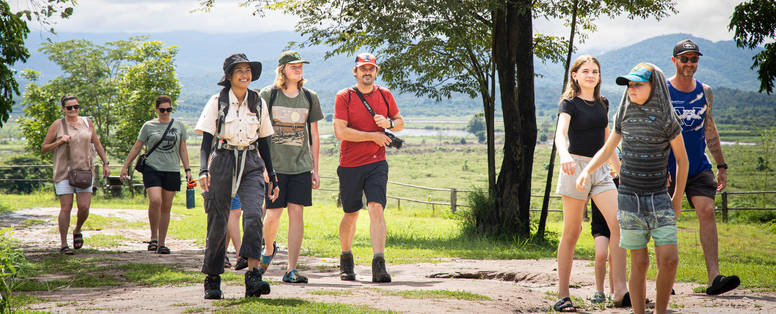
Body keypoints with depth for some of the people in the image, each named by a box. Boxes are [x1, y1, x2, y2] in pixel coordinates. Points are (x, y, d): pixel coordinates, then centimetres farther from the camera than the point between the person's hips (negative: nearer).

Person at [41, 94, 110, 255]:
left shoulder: (87, 123, 9)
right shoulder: (57, 125, 0)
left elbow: (97, 145, 17)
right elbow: (43, 148, 2)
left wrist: (105, 164, 11)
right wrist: (59, 142, -13)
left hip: (84, 170, 3)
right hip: (64, 172, -3)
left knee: (84, 207, -4)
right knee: (66, 208, -5)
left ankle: (77, 231, 25)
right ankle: (63, 244, 5)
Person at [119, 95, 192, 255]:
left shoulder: (179, 126, 12)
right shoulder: (149, 126, 6)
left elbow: (183, 150, 17)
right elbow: (136, 147, 11)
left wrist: (187, 170, 11)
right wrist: (125, 166, 8)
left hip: (172, 170, 2)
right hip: (152, 169, -2)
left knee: (166, 207, 2)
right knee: (155, 201, -21)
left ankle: (161, 243, 9)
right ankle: (153, 236, -7)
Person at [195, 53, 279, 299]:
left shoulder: (258, 103, 9)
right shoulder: (217, 102, 0)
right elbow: (206, 141, -4)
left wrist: (272, 176, 13)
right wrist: (203, 170, -20)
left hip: (251, 165, 2)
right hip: (223, 163, -2)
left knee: (254, 214, -20)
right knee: (218, 223, 1)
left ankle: (253, 276, -25)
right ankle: (212, 280, 17)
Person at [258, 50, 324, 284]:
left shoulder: (309, 97, 9)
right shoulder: (267, 95, 1)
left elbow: (314, 135, 14)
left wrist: (315, 169, 10)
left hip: (301, 166, 2)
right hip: (274, 165, -2)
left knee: (297, 213, -4)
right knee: (273, 214, -2)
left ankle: (291, 270, -3)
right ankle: (269, 249, 30)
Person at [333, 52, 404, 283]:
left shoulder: (385, 95, 7)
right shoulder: (344, 97, -4)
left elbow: (400, 122, 19)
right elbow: (340, 132, -14)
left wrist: (389, 123, -5)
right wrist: (373, 136, -12)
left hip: (376, 163, 1)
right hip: (350, 165, -1)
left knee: (376, 208, -15)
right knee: (351, 214, 9)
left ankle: (379, 264, -21)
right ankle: (346, 260, 32)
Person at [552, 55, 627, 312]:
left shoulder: (602, 103, 14)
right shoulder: (570, 103, -4)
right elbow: (560, 134, -21)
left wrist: (619, 169, 27)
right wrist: (564, 156, -41)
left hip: (600, 169, 5)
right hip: (576, 167, -5)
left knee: (619, 225, -11)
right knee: (571, 233, -1)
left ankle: (620, 291, -14)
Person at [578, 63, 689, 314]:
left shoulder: (667, 119, -2)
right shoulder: (624, 115, 5)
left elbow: (682, 160, 7)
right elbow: (608, 149, 20)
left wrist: (677, 199, 9)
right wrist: (587, 171, 4)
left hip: (659, 199, -1)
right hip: (629, 198, 1)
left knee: (669, 259, -11)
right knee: (639, 263, 1)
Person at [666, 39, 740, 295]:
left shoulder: (705, 92, 9)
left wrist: (721, 166, 20)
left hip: (699, 167, 3)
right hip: (668, 169, -3)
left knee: (707, 212, -13)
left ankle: (714, 278, -19)